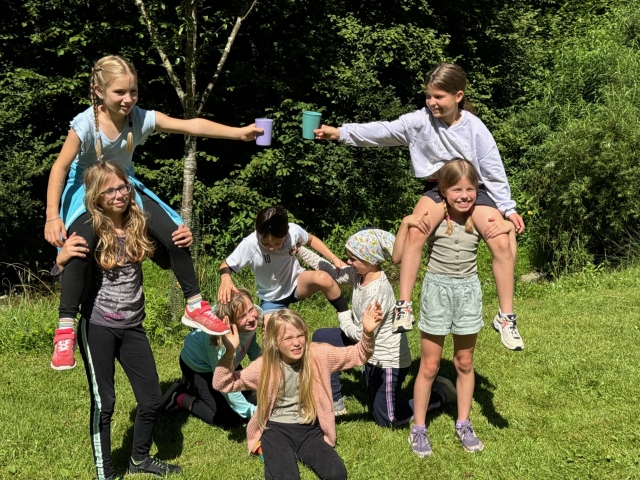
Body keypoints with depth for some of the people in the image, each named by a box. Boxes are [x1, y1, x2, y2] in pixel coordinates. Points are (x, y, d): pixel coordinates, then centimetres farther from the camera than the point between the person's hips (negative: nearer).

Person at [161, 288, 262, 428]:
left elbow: (251, 345, -2)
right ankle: (180, 397, 7)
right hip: (197, 365, -7)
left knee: (249, 395, 18)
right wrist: (253, 412, -24)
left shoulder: (256, 316, -26)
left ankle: (196, 387, 30)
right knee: (231, 420, -8)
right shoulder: (222, 342, -42)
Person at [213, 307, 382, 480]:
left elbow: (358, 355, 4)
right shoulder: (264, 366, -7)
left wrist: (367, 333, -17)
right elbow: (222, 384, -7)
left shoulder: (319, 355, -5)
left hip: (310, 429, 3)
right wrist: (229, 352, -25)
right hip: (277, 429, -2)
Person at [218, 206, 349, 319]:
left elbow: (311, 240, 1)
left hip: (296, 282, 1)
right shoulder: (249, 244, -29)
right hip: (272, 298, 0)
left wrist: (334, 258, -10)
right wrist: (226, 280, -39)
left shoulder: (294, 230, -23)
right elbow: (226, 266, -15)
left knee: (324, 278, -30)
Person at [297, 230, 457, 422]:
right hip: (373, 351, 9)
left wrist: (344, 318, -6)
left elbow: (362, 334, -25)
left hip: (388, 359, -9)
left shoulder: (377, 292, -32)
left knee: (387, 420, 4)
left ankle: (440, 393, 18)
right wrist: (301, 252, -5)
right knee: (321, 338, 8)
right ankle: (335, 402, 17)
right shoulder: (360, 272, -9)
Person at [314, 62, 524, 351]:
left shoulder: (474, 128, -11)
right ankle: (404, 308, -21)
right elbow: (383, 131, -16)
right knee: (415, 231, -28)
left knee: (502, 243, -20)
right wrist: (340, 133, -26)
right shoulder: (420, 121, -9)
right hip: (438, 189, 1)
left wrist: (508, 209, -7)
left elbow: (493, 170, -6)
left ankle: (506, 317, -5)